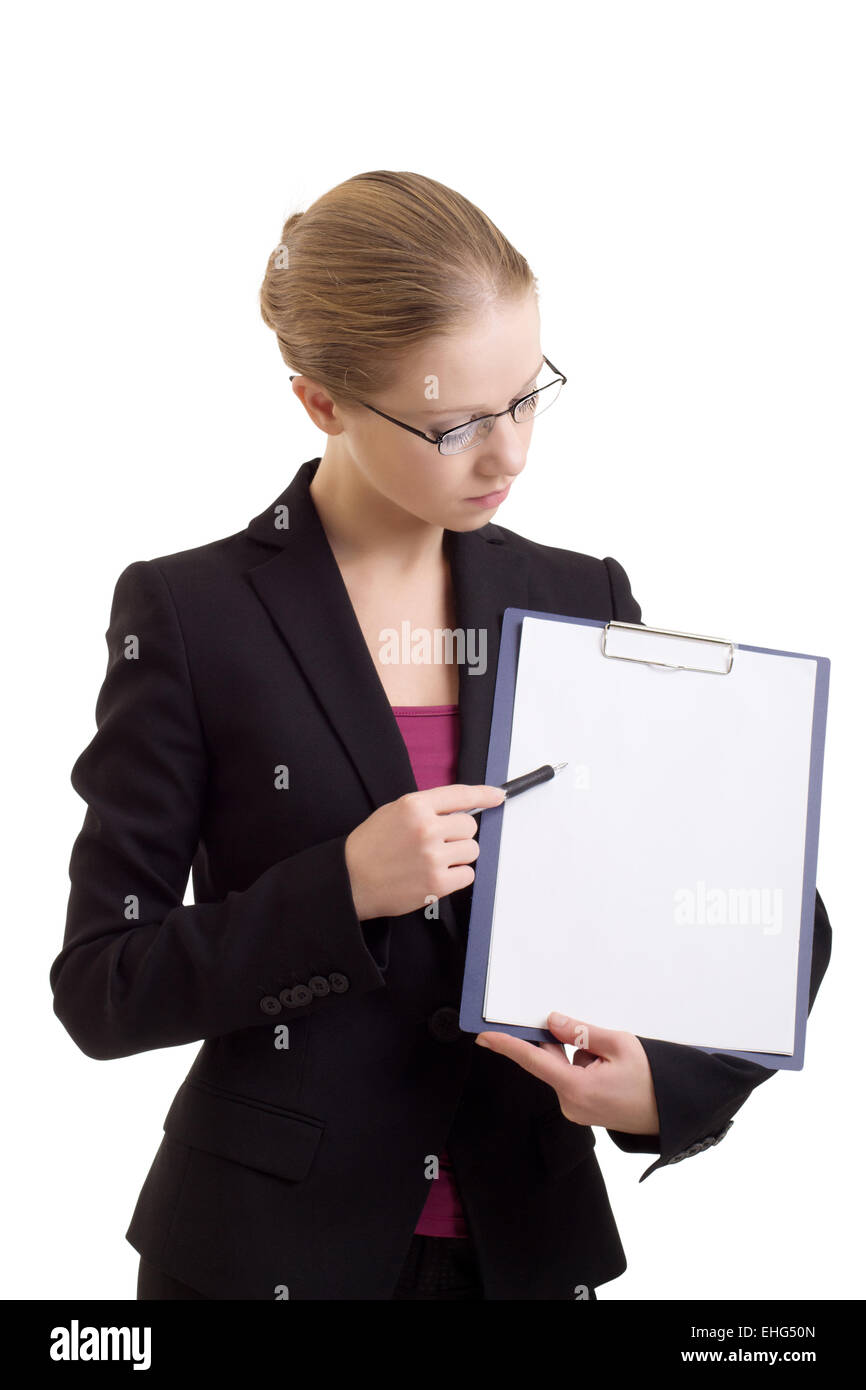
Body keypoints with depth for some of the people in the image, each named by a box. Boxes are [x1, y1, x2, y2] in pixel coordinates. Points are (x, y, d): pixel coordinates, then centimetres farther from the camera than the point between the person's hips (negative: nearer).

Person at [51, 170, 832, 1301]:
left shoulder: (583, 604, -1)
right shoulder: (190, 614, -10)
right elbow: (101, 988, -9)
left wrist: (671, 1080, -17)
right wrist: (341, 889, -23)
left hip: (529, 1242, 3)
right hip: (268, 1248, -2)